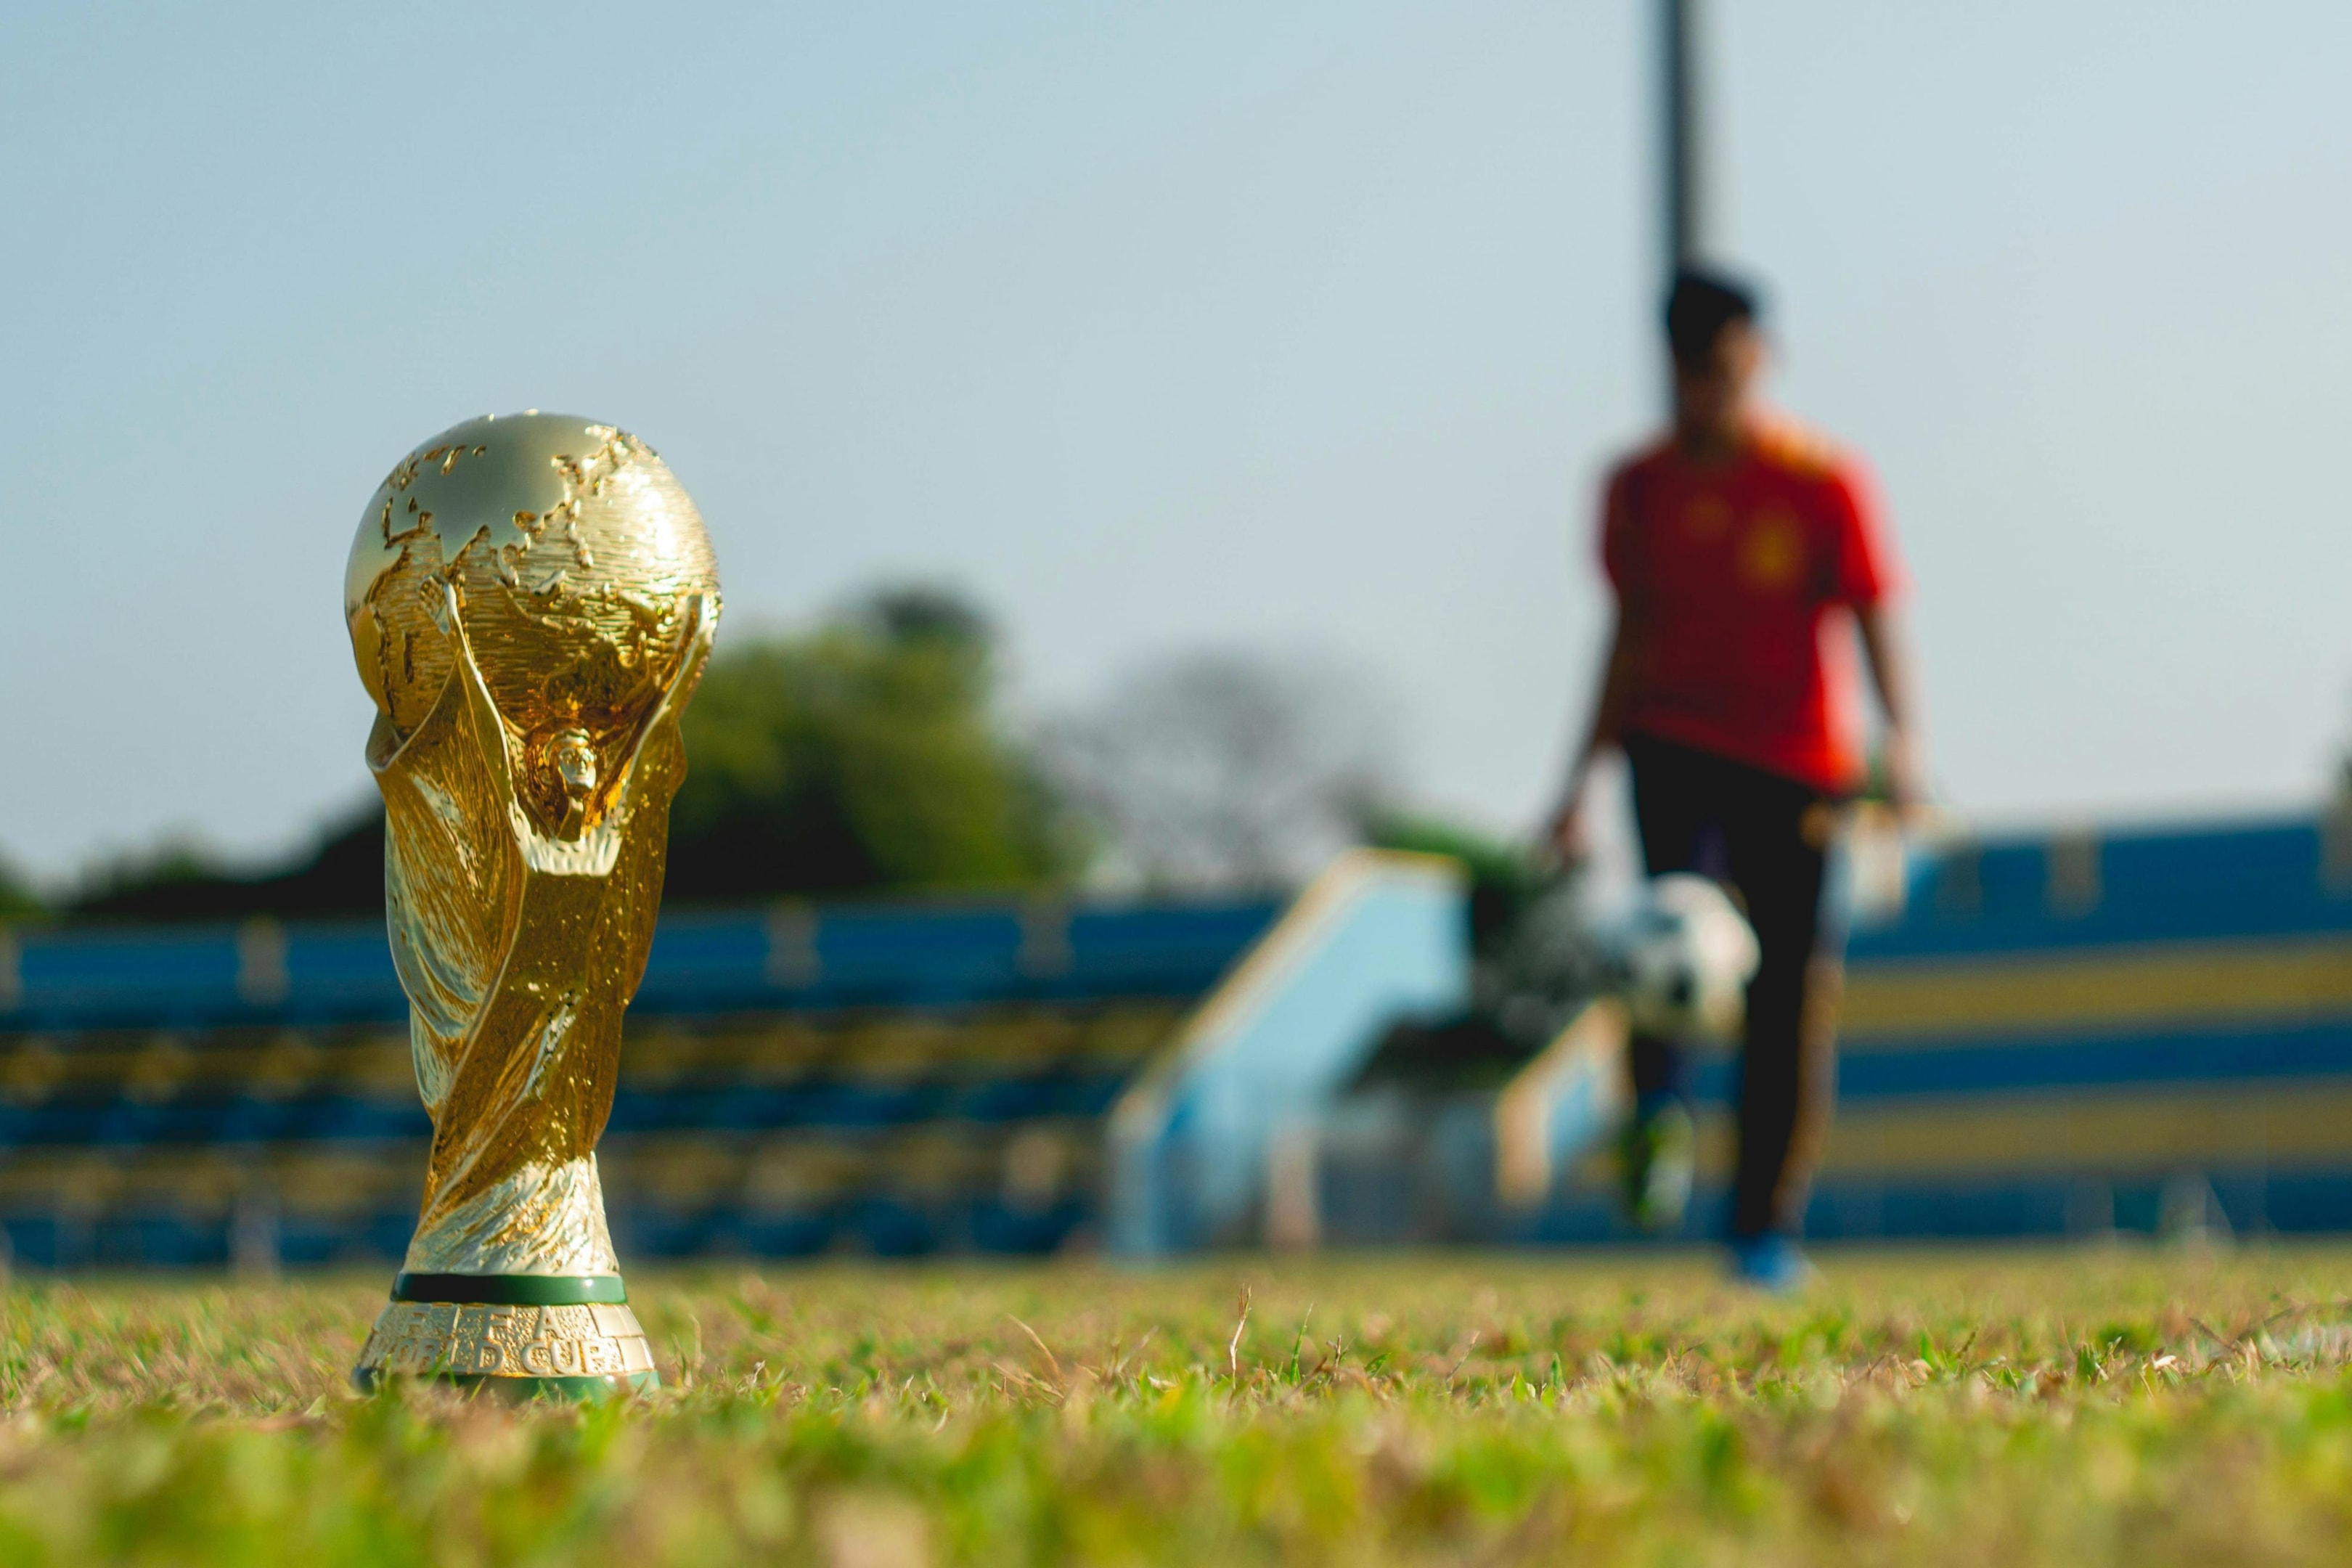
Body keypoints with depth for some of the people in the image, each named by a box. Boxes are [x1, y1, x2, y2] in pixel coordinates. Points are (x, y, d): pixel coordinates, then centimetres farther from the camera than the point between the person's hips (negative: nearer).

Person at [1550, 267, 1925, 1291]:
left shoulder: (1823, 483, -4)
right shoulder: (1641, 486, 6)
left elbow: (1876, 627, -6)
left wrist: (1901, 743, -24)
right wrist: (1582, 779, 12)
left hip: (1799, 762, -2)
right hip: (1675, 743, 2)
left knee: (1792, 990, -3)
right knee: (1676, 903, -31)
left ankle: (1768, 1227, 6)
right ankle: (1658, 1113, -33)